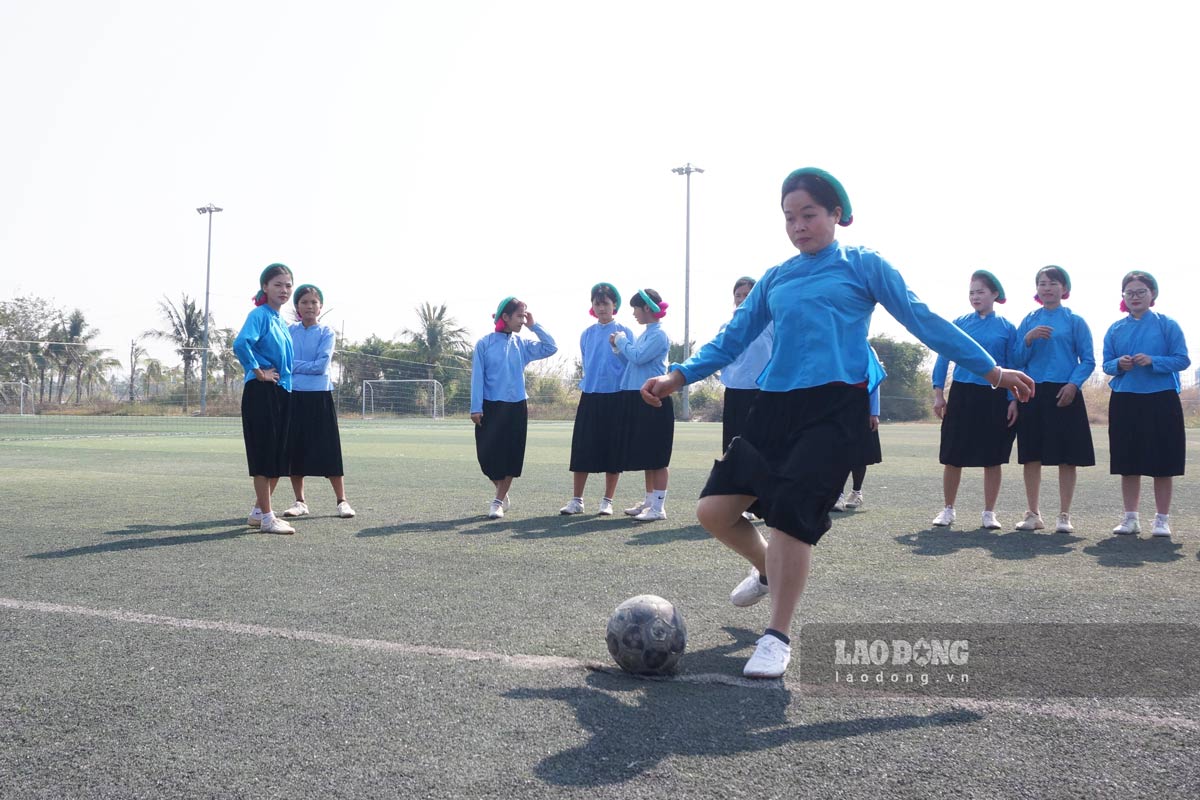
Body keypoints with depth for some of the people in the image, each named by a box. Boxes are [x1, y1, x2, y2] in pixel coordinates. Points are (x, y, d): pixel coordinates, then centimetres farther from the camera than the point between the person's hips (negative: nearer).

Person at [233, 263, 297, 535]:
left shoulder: (280, 321, 16)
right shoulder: (259, 315, -10)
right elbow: (241, 344, -28)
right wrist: (259, 372, -19)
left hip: (282, 392, 9)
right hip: (262, 392, -9)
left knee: (280, 457, 11)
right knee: (264, 455, -4)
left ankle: (259, 511, 22)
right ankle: (266, 517, 1)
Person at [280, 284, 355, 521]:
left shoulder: (326, 332, -1)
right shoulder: (289, 332, 7)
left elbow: (322, 365, -12)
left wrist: (295, 365, -9)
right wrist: (308, 367, -11)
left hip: (320, 396, -3)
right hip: (293, 396, 3)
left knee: (329, 450, -2)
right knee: (294, 450, 5)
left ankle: (342, 501, 5)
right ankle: (300, 502, 16)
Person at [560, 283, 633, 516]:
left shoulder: (624, 332, -1)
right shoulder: (587, 334, 10)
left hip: (615, 397, -3)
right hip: (589, 395, 3)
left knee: (613, 450, 2)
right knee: (582, 448, 1)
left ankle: (607, 501, 11)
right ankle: (577, 501, 9)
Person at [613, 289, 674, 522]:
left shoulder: (659, 335, -12)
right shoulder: (645, 334, 16)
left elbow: (638, 357, -21)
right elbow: (633, 362, 20)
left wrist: (622, 341, -6)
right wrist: (619, 346, 7)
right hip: (638, 399, 9)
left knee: (657, 456, -6)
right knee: (645, 454, 14)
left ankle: (659, 506, -4)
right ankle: (649, 500, 23)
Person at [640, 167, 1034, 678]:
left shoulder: (863, 266, 6)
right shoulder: (774, 280, 17)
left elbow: (922, 320, 6)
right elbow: (732, 340, 18)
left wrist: (992, 371, 6)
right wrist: (676, 378, 6)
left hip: (835, 409, -5)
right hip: (775, 405, 5)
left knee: (790, 511, -19)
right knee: (715, 509, -4)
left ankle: (777, 639, -4)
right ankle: (767, 570, 29)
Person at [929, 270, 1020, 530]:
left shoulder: (1007, 328, 3)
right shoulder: (959, 323, 5)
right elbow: (944, 357, 5)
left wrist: (1014, 400, -5)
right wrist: (938, 393, -2)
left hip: (995, 398, 0)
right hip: (962, 394, 1)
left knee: (993, 458, 4)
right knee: (953, 457, 2)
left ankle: (989, 513, 14)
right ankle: (948, 509, 15)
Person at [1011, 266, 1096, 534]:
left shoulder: (1075, 321, 3)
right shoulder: (1029, 321, 10)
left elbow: (1088, 360, 1)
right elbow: (1017, 361, 7)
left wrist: (1074, 384, -14)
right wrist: (1028, 339, -10)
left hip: (1064, 394, -2)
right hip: (1033, 393, 2)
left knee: (1067, 458, -1)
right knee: (1031, 456, 4)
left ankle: (1064, 516, 7)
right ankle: (1033, 514, 12)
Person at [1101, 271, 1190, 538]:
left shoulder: (1167, 325, 0)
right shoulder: (1115, 329, 8)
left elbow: (1182, 360, -5)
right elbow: (1106, 365, 10)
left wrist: (1153, 361, -19)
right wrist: (1119, 364, -12)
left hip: (1161, 400, -3)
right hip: (1125, 402, 3)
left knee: (1162, 464, 1)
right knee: (1128, 463, 6)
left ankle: (1162, 519, 10)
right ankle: (1130, 518, 15)